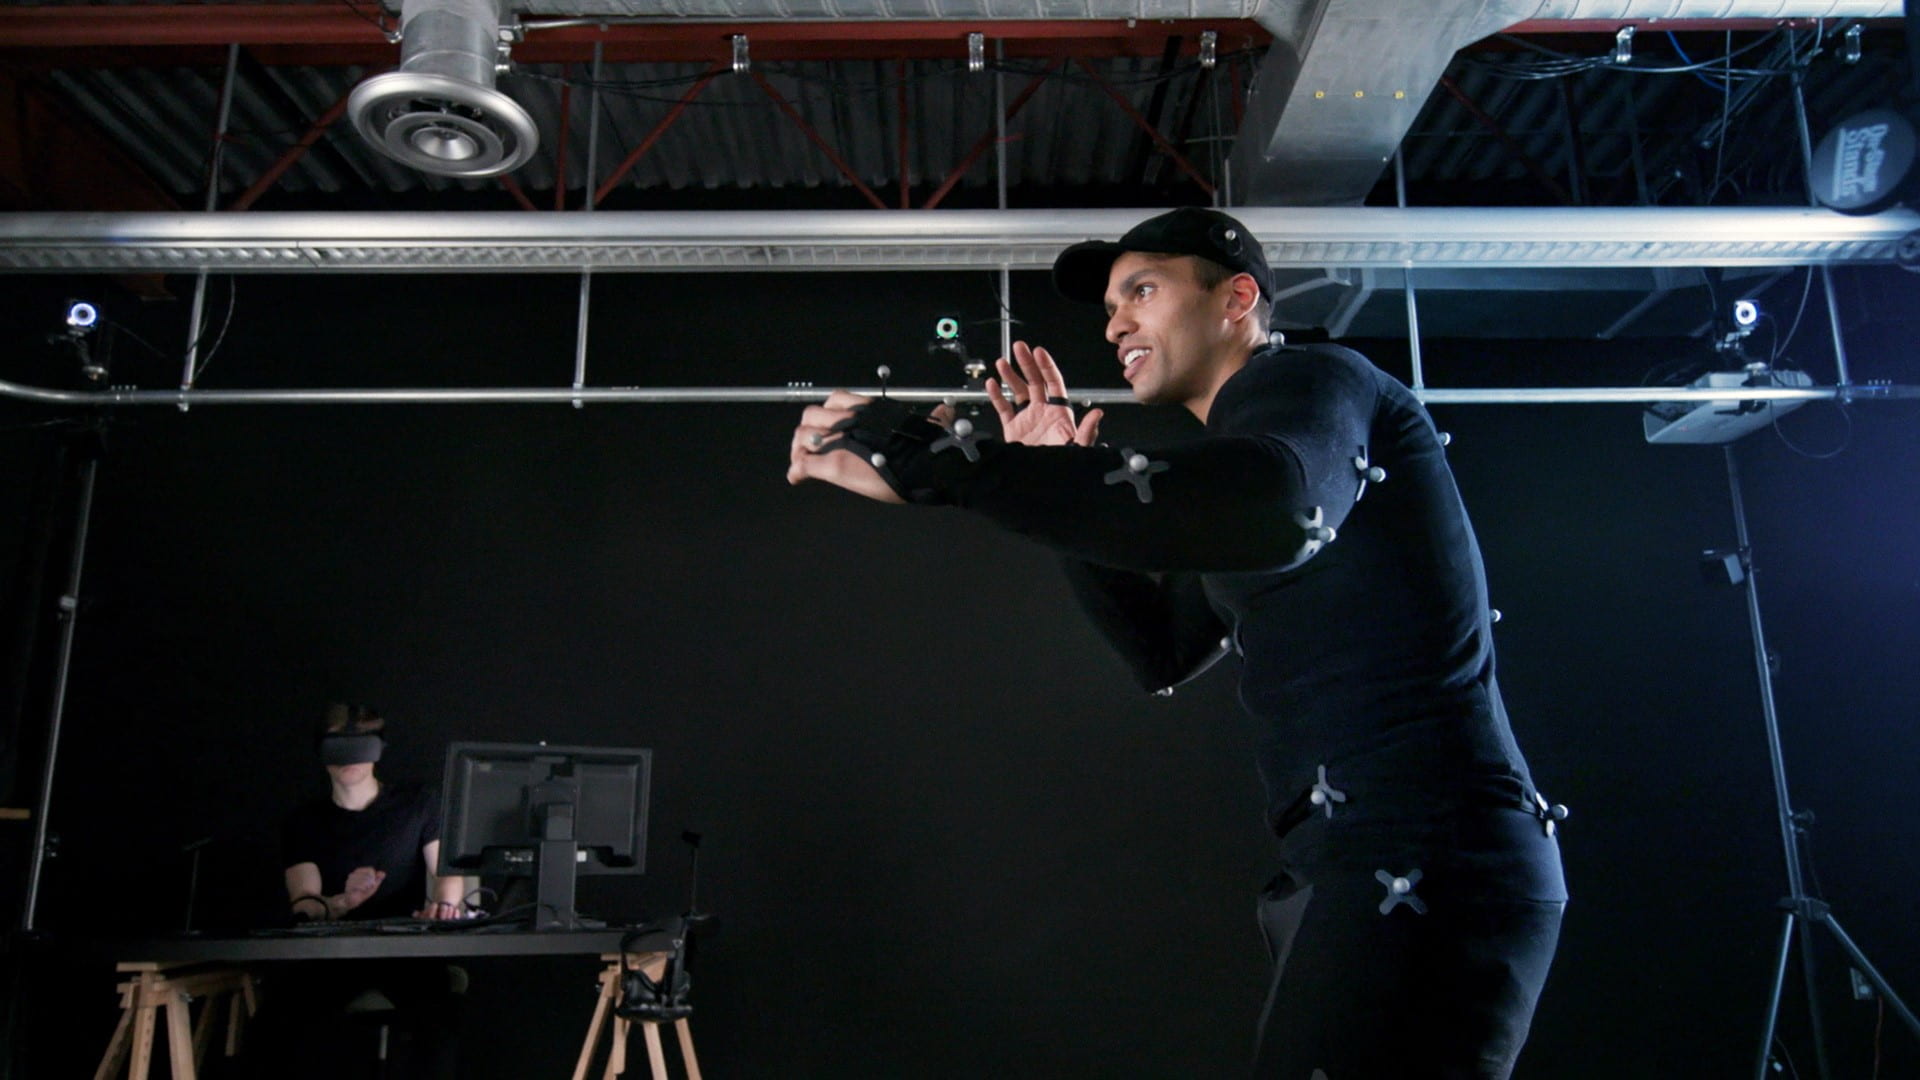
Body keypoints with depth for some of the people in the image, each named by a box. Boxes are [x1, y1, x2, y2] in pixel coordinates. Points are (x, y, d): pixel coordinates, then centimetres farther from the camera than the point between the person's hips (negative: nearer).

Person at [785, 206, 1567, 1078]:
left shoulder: (1308, 380, -8)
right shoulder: (1244, 432, 22)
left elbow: (1275, 510, -34)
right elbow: (1165, 652, 24)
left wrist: (936, 459, -34)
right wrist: (1063, 488, 14)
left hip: (1425, 856, -10)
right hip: (1373, 860, 10)